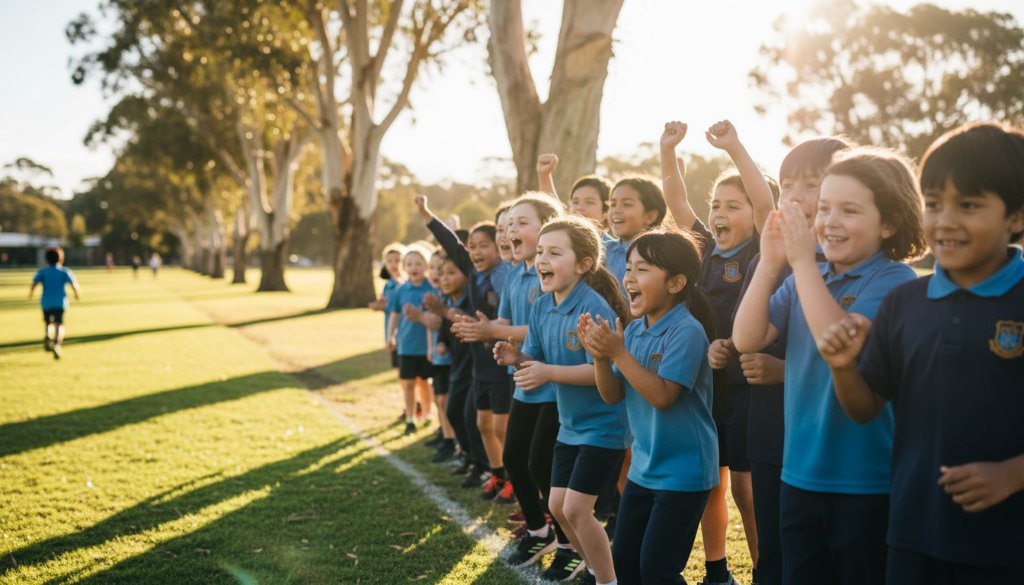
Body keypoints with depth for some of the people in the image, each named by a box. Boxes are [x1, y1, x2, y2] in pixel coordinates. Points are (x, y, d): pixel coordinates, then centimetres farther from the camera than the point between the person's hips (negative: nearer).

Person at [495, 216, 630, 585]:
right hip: (570, 425, 8)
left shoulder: (593, 308, -24)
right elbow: (536, 361, 6)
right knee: (558, 506, 13)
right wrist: (516, 357, -15)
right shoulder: (542, 307, 0)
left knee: (576, 509, -7)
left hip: (602, 426, -8)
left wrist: (549, 372, -32)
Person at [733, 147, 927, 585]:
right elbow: (747, 339, -3)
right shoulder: (804, 279, 7)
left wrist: (803, 260, -24)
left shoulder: (894, 281, -11)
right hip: (801, 474, 6)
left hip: (867, 482, -6)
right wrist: (770, 264, -12)